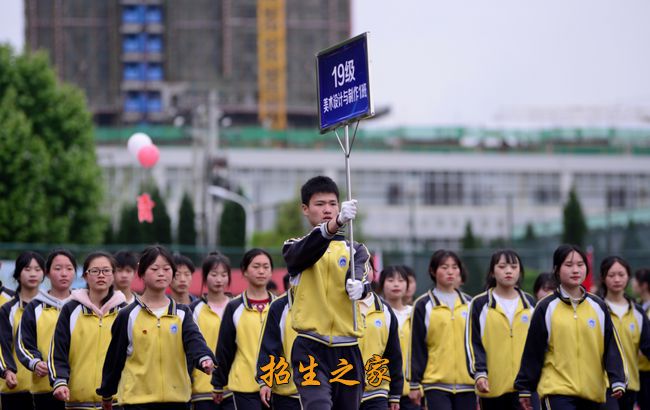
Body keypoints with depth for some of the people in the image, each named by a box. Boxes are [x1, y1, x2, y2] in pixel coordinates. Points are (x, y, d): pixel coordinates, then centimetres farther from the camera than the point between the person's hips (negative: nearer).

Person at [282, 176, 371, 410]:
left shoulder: (355, 249, 13)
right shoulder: (295, 248, 7)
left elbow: (361, 277, -8)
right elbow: (304, 253, -19)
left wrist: (358, 286, -35)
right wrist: (336, 223, -37)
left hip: (347, 351, 3)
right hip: (310, 349, -3)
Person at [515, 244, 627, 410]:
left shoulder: (598, 307, 7)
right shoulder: (546, 308, -1)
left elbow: (612, 347, 7)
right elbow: (532, 352, 2)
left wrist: (617, 381, -5)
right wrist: (525, 388, 4)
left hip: (592, 391, 4)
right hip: (557, 392, -4)